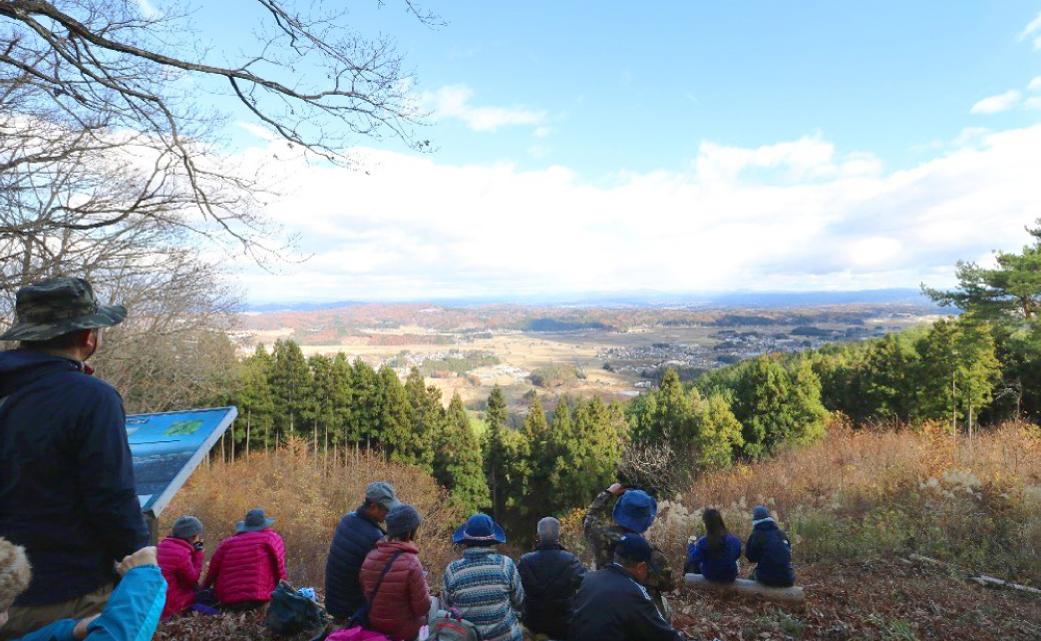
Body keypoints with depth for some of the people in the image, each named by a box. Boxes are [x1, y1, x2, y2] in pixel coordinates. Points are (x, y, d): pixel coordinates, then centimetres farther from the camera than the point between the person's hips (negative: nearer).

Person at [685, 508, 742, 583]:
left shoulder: (702, 542, -29)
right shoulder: (735, 541, -21)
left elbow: (694, 560, -13)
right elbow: (737, 556, 0)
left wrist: (691, 545, 4)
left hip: (709, 576, -2)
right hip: (730, 578, 2)